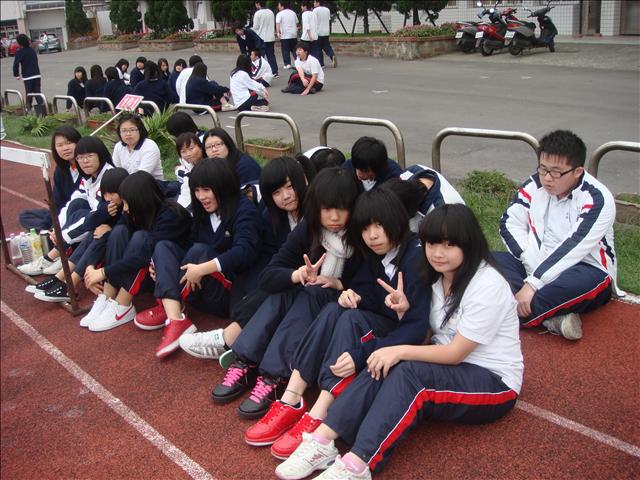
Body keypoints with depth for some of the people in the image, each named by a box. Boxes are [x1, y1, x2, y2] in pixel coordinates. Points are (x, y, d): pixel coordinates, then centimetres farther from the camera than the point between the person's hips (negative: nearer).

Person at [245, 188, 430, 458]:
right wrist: (352, 295, -18)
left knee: (352, 320, -30)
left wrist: (362, 355, -35)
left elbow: (417, 327, -25)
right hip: (380, 327, 7)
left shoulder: (416, 258, -19)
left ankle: (317, 419, -37)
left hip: (406, 342, -6)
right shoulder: (375, 255, 4)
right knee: (334, 311, -19)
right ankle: (291, 402, -26)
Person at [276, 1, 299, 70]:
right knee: (294, 49, 12)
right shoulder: (293, 13, 11)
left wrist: (278, 32, -24)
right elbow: (297, 23, 18)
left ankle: (287, 64, 0)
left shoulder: (279, 14, -5)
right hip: (293, 34, 5)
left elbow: (277, 24, -19)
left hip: (284, 35, -5)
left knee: (285, 50, 2)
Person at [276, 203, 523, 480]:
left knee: (408, 373, -33)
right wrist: (405, 312, -11)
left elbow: (456, 353, -19)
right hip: (447, 369, 7)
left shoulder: (488, 285, -19)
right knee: (382, 366, -22)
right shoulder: (438, 277, 5)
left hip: (494, 383, -7)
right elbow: (424, 339, 7)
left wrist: (401, 351, -22)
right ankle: (322, 441, -30)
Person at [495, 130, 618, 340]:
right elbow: (510, 223, -4)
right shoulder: (535, 185, -2)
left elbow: (572, 249, -27)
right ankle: (551, 318, -34)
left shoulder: (597, 200, -18)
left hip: (585, 271, -5)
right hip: (537, 267, 6)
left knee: (587, 281, -40)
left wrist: (532, 283, -33)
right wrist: (533, 265, -18)